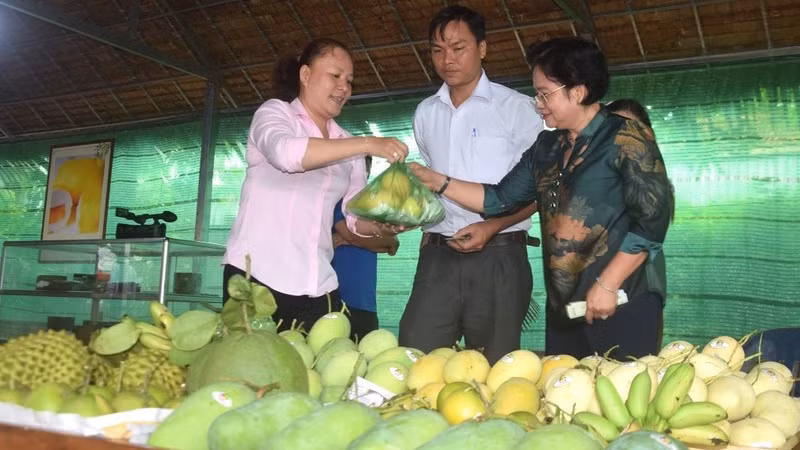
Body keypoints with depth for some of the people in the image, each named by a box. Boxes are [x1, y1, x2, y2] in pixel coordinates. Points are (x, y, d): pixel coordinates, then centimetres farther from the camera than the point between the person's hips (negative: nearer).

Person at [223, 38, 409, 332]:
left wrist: (382, 226, -13)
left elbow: (358, 217, 10)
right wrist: (367, 144, -25)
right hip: (256, 275, -5)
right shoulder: (274, 111, 3)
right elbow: (286, 153, -20)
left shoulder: (347, 144, 17)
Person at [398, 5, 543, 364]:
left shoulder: (516, 107, -1)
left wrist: (492, 227, -14)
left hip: (497, 257, -3)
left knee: (494, 368, 5)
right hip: (439, 256, 4)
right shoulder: (425, 113, 13)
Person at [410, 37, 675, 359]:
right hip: (563, 307, 7)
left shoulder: (625, 139, -7)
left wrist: (607, 285, -15)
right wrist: (438, 183, 8)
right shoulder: (547, 148, 15)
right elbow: (500, 198, 16)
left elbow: (652, 219, -13)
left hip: (623, 304, -6)